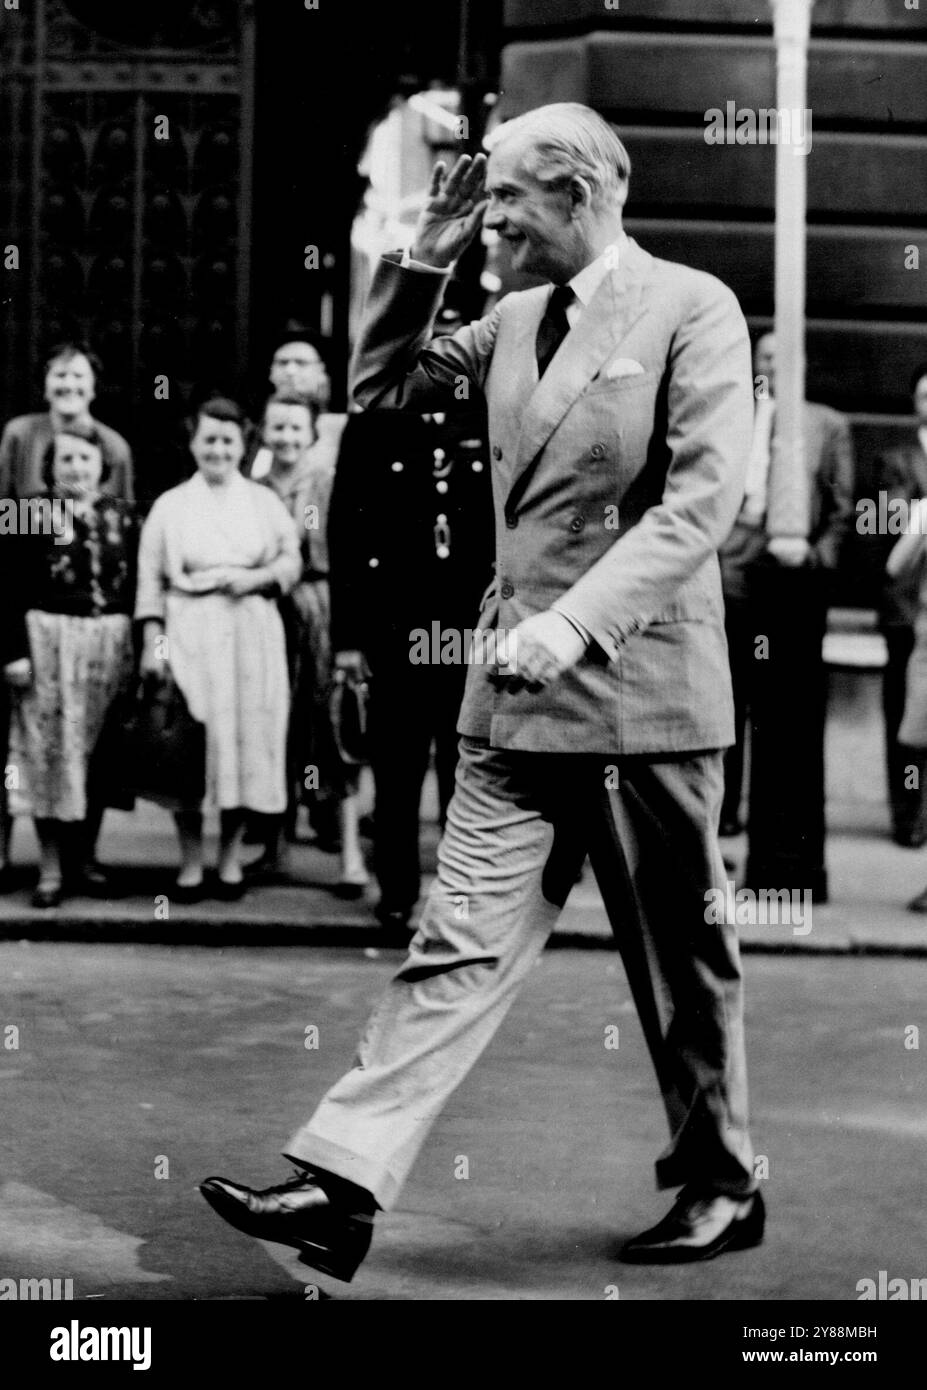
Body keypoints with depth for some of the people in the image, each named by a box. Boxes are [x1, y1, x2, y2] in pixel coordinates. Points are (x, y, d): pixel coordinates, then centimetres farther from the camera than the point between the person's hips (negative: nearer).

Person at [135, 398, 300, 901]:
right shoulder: (170, 505, 8)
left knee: (247, 742, -1)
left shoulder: (265, 502, 12)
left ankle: (231, 857, 12)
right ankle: (190, 863, 5)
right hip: (190, 636, -1)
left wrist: (258, 577, -10)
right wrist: (153, 641, -4)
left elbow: (291, 562, 9)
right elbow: (151, 581, 5)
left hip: (252, 636, 1)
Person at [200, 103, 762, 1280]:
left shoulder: (691, 309, -7)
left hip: (641, 685, -5)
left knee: (681, 960, 7)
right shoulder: (517, 320, 13)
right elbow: (380, 388, 21)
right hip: (519, 693, 6)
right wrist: (421, 261, 8)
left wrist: (576, 619, -24)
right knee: (460, 941, 0)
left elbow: (703, 499, -16)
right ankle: (343, 1186, -3)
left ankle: (723, 1186, 24)